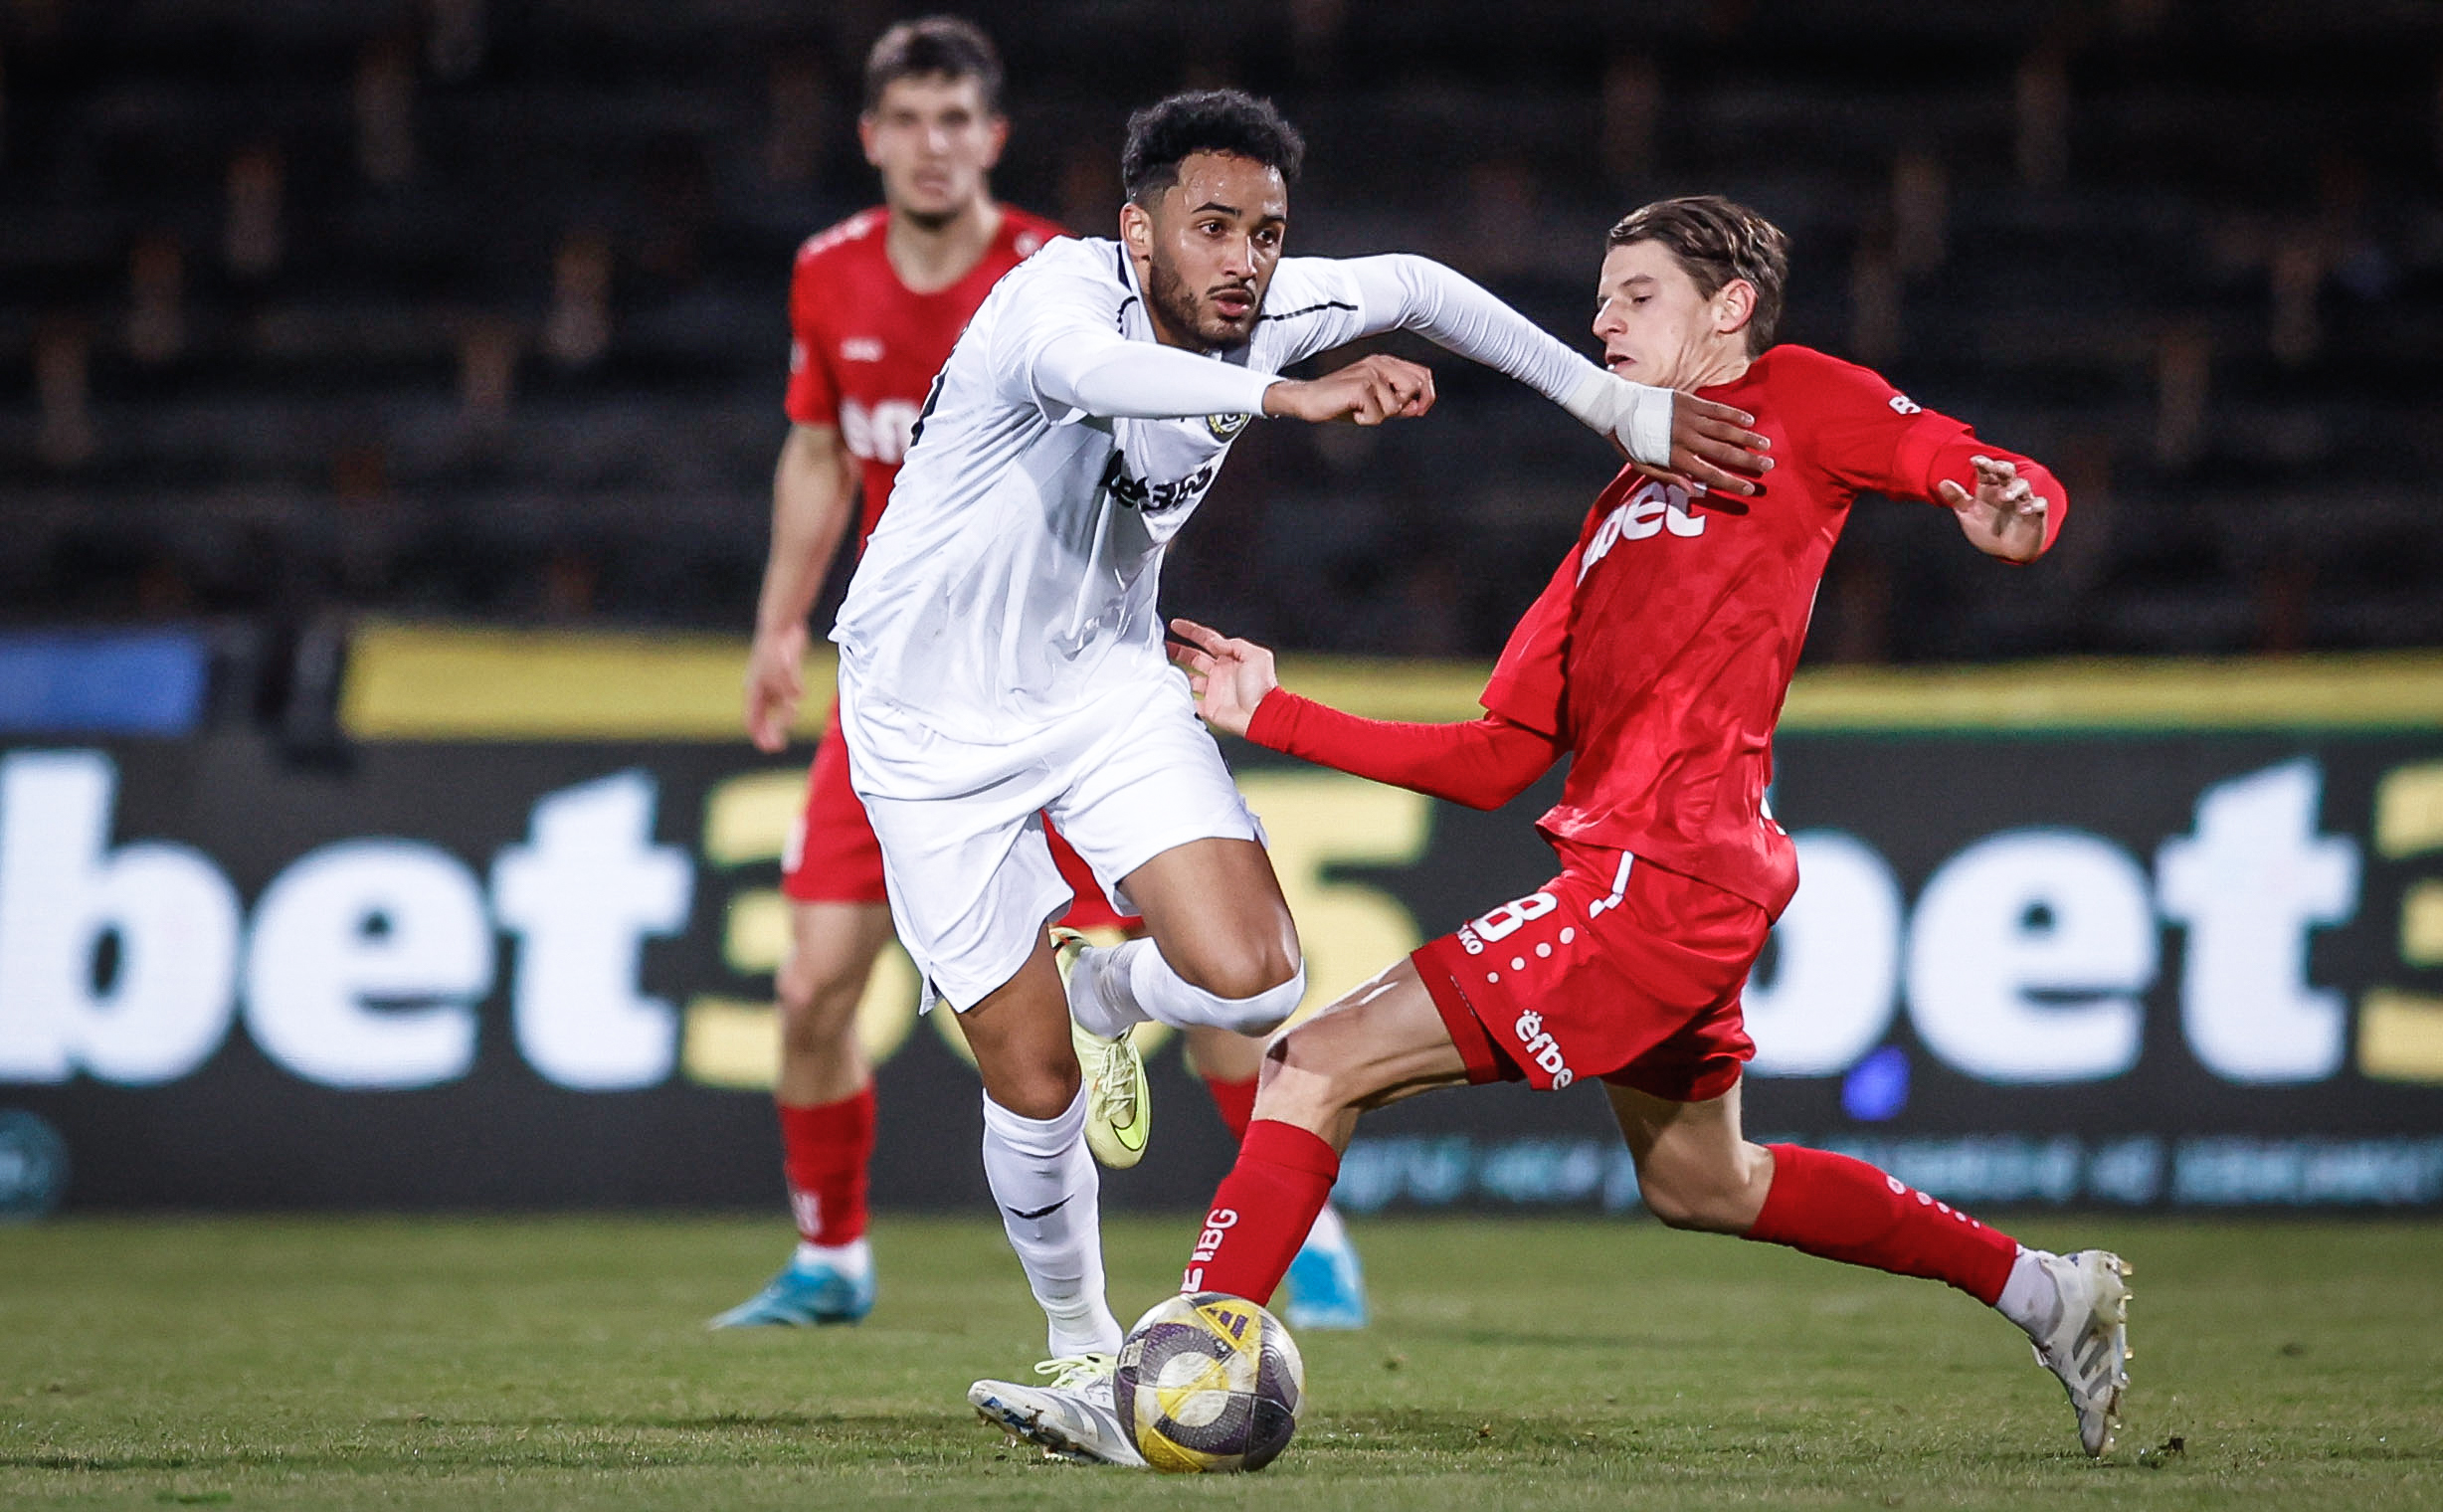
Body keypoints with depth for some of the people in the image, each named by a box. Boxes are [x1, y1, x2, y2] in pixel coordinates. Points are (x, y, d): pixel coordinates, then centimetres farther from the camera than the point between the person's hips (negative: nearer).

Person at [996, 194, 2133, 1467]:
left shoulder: (1794, 402, 4)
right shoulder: (1619, 515, 25)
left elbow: (2015, 490, -5)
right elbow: (1494, 762, 20)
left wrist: (2008, 511, -29)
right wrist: (1275, 717, 18)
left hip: (1658, 878, -10)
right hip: (1660, 880, 10)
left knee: (1315, 1068, -14)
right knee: (1698, 1184, 26)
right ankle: (2045, 1293, 35)